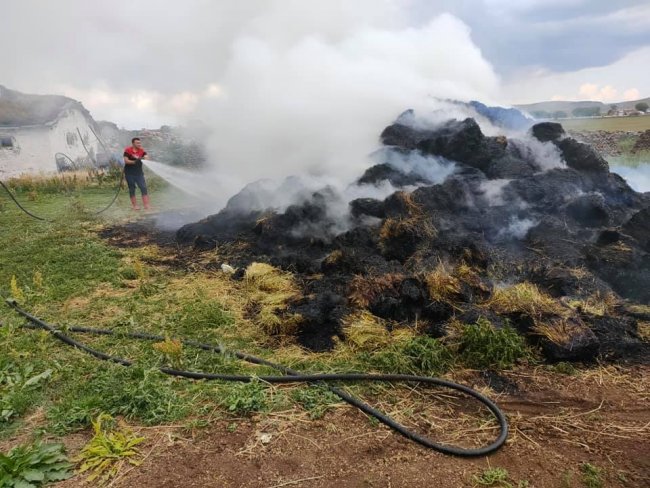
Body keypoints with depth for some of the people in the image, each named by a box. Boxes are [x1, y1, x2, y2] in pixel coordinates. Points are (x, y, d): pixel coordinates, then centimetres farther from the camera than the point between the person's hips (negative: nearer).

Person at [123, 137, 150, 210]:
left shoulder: (142, 150, 3)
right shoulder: (127, 150, -6)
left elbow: (147, 157, -12)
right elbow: (126, 161, -13)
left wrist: (141, 158, -33)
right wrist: (134, 162, -27)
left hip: (139, 172, 3)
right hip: (129, 173, -2)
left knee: (144, 188, -7)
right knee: (132, 189, 6)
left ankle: (146, 205, -7)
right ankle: (134, 205, 15)